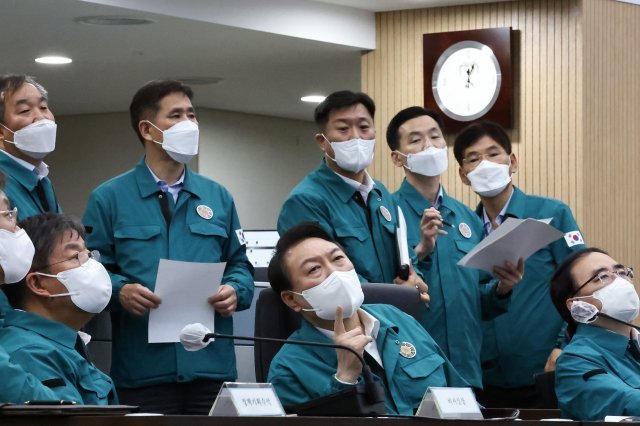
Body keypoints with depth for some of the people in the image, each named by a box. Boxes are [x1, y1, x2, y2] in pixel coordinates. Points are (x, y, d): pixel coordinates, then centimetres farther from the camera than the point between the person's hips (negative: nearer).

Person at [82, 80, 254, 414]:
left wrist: (235, 291, -4)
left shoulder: (218, 197, 16)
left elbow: (240, 266, 17)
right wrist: (119, 291, -20)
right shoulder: (109, 198, 4)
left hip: (212, 364, 3)